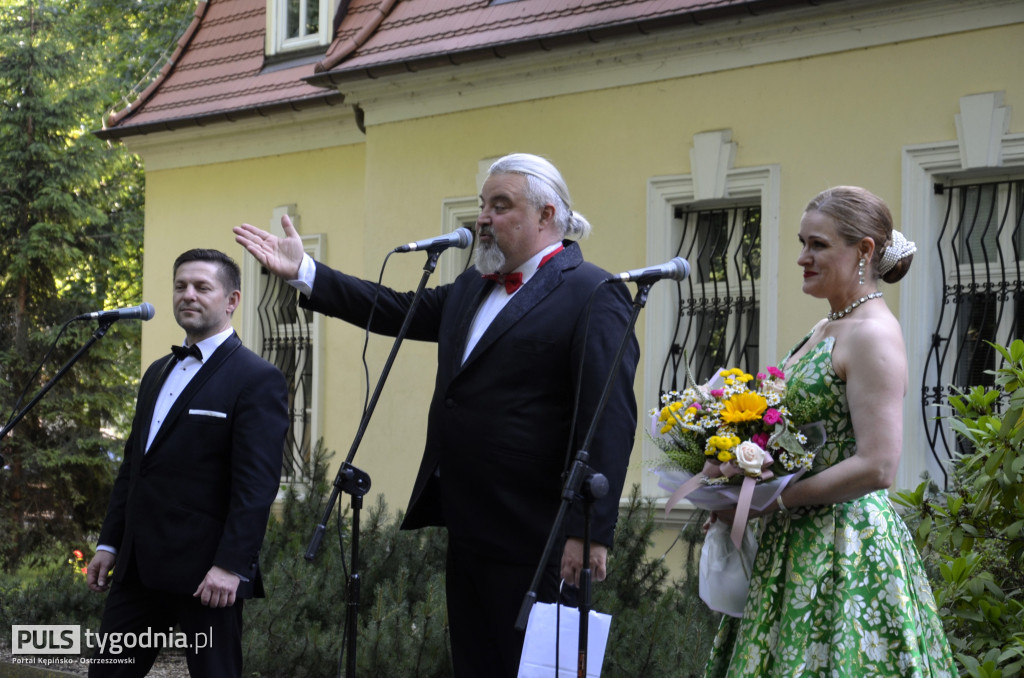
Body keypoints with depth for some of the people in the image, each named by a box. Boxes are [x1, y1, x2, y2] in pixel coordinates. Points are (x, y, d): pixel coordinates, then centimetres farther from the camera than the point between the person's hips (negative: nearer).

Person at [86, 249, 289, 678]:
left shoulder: (257, 380, -8)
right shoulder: (158, 373, 19)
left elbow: (257, 483, -16)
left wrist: (231, 565, -22)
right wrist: (109, 543, 16)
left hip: (204, 574, -8)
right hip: (139, 566, 8)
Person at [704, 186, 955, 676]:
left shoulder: (873, 334, -13)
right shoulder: (825, 330, 16)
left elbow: (877, 468, -21)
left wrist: (775, 500, -16)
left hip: (845, 543, -9)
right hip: (800, 543, 9)